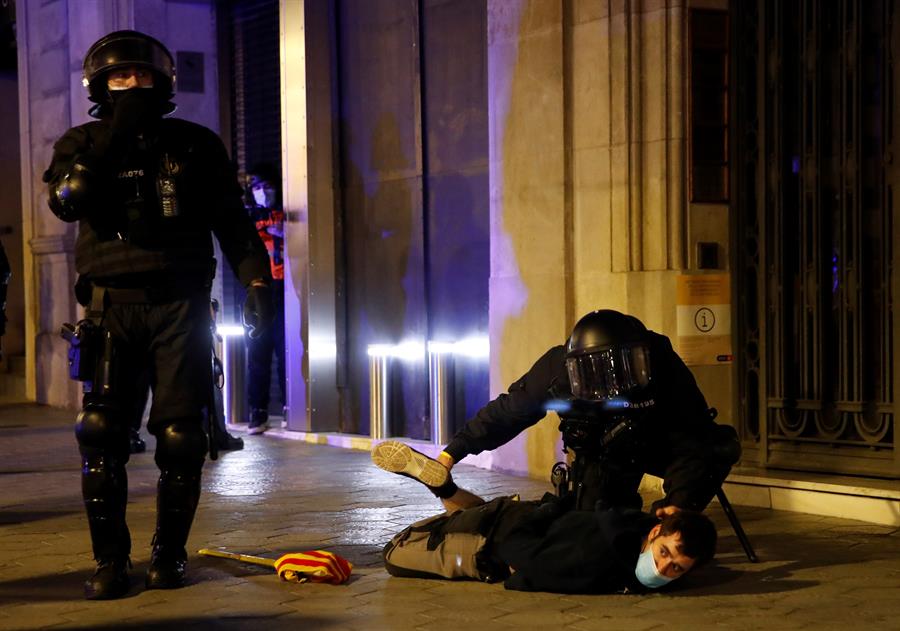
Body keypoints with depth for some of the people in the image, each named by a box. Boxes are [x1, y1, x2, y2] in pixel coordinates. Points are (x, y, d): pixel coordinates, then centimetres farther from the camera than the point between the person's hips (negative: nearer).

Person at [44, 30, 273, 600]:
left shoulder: (197, 145, 12)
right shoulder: (82, 144, 11)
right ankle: (109, 559, 2)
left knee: (179, 436, -2)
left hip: (180, 305, 0)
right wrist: (116, 135, -12)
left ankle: (170, 552, 12)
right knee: (101, 434, -6)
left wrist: (256, 278, -1)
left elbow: (231, 221, 12)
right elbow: (68, 200, -9)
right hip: (111, 307, 0)